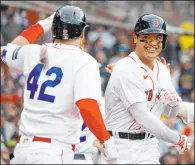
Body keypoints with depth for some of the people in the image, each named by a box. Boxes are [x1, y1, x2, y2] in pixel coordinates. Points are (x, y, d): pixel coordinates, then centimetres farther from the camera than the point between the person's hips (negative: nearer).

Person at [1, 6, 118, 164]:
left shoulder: (34, 53, 11)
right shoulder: (84, 61, -5)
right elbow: (87, 106, -19)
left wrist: (43, 25, 40)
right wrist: (107, 142, -12)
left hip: (22, 149, 6)